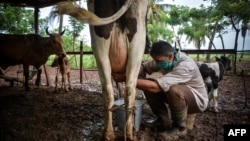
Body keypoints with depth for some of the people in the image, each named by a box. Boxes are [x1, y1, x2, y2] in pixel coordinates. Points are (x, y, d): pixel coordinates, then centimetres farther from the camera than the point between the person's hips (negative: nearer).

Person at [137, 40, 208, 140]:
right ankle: (163, 120, 5)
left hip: (197, 99, -7)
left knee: (174, 90, -39)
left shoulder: (185, 65, -36)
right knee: (148, 85, -11)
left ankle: (180, 127, -12)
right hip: (179, 96, 7)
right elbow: (144, 67, -7)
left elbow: (156, 87, -42)